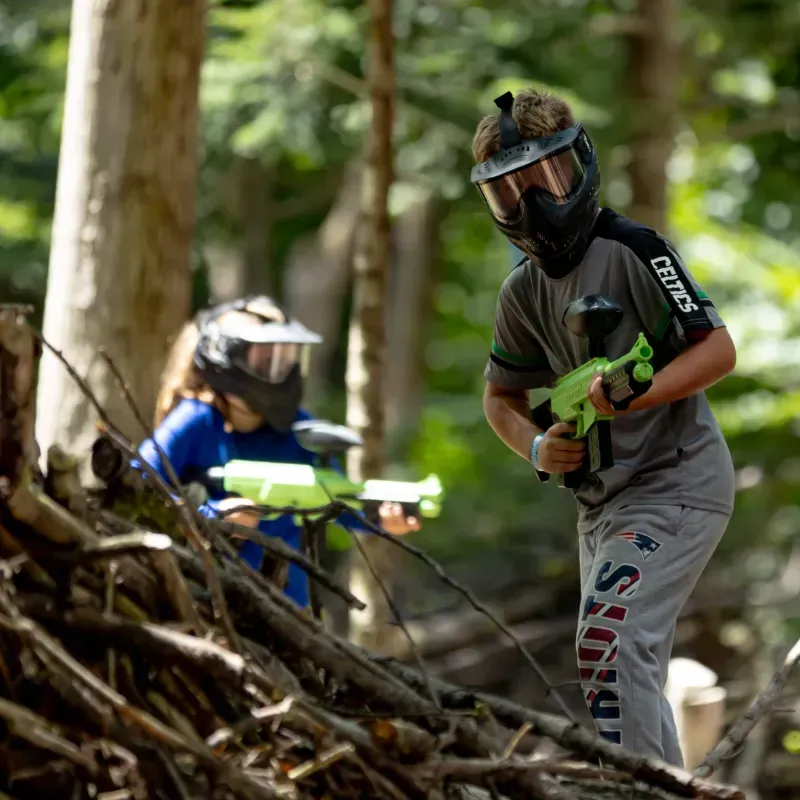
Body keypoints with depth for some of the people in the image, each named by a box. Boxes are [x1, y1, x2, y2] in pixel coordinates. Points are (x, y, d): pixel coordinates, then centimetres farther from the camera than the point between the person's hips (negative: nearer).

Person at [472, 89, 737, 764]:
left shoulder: (634, 250, -15)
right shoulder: (524, 292, 6)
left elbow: (718, 350, -18)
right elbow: (501, 396, 19)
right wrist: (537, 447, -3)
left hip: (677, 484, -9)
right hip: (602, 500, 9)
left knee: (611, 640, -24)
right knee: (630, 669, 14)